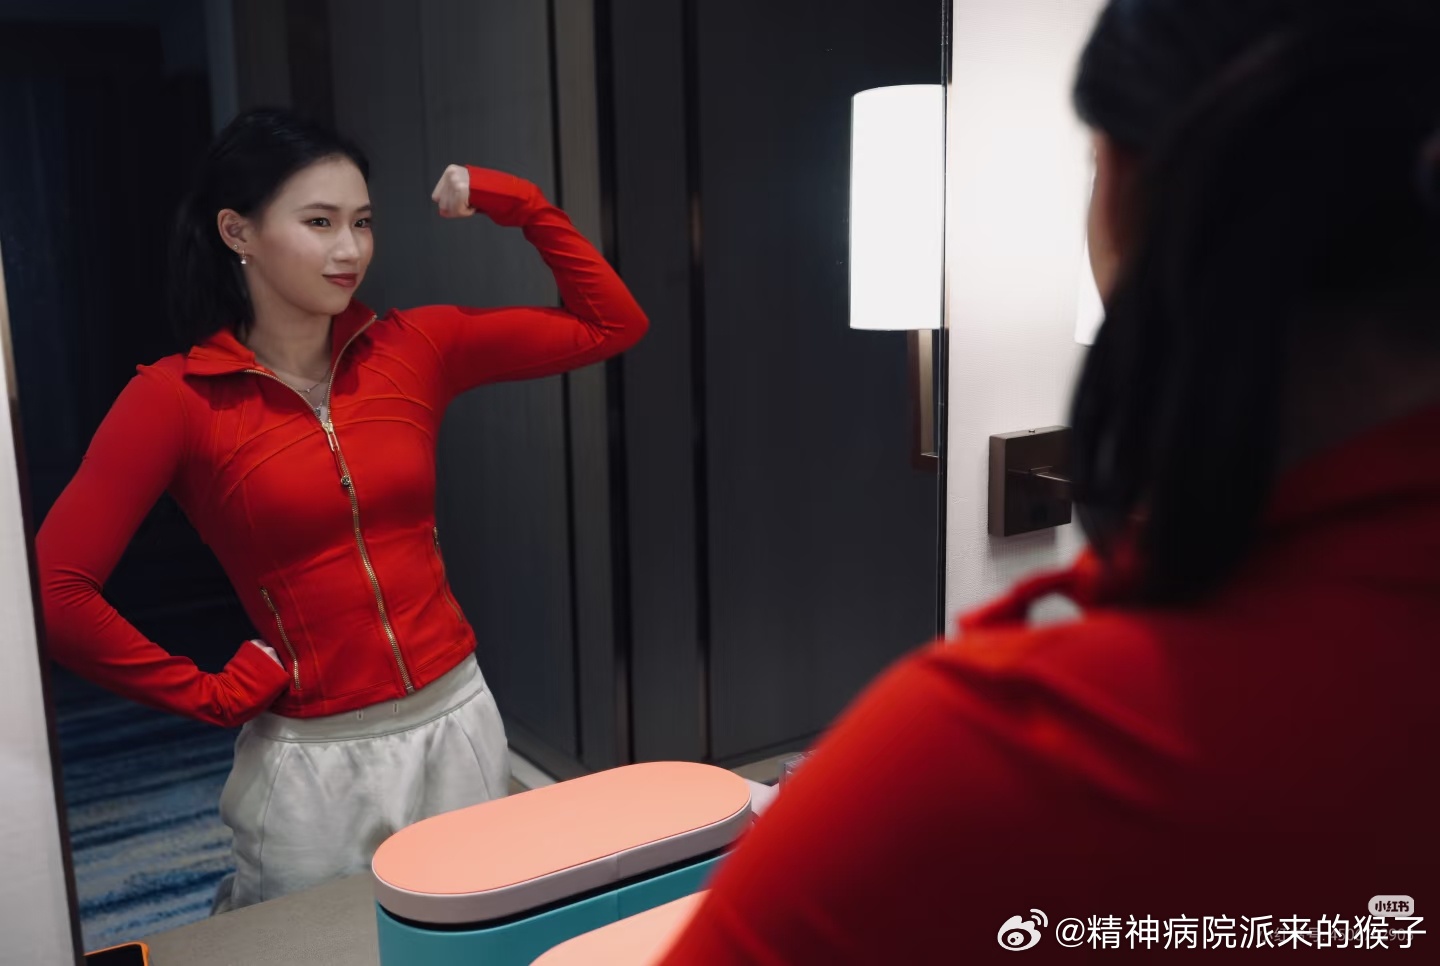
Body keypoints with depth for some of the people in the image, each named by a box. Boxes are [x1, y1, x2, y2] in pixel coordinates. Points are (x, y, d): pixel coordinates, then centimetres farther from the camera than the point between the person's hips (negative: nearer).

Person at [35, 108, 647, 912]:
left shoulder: (413, 349, -2)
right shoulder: (176, 398, -11)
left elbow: (611, 325, 3)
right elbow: (56, 591, -15)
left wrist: (520, 205, -4)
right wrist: (207, 694, -9)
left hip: (458, 722, 3)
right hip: (315, 757, -3)